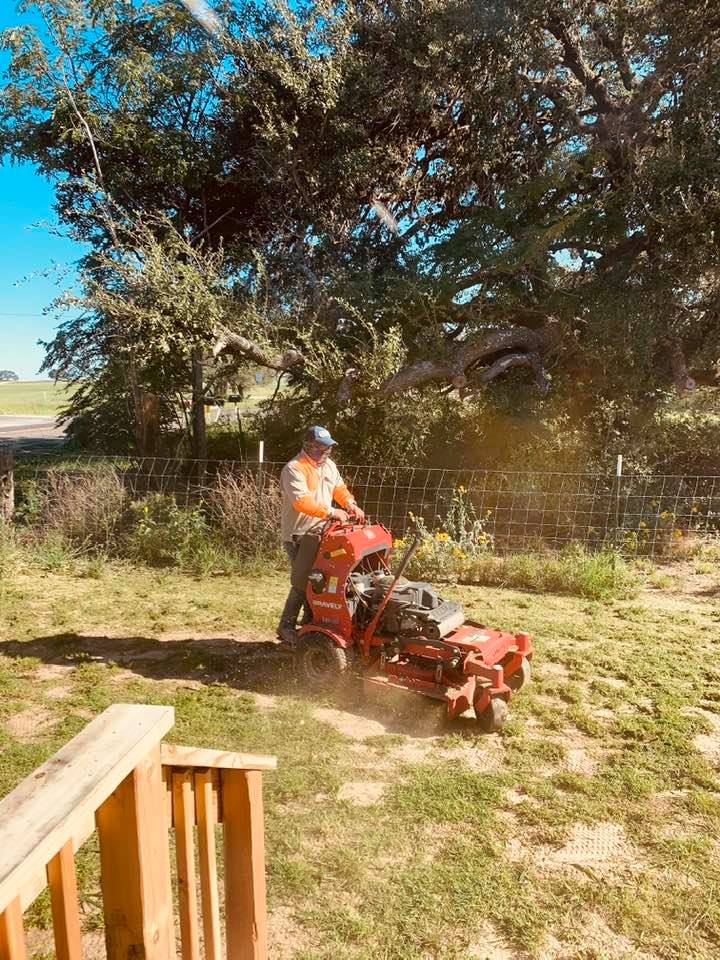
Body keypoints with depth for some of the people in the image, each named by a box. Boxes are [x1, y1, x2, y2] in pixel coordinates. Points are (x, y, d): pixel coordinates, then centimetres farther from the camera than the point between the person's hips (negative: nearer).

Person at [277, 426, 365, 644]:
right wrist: (332, 512, -34)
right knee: (303, 581, -9)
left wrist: (351, 504, -5)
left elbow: (339, 487, 16)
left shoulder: (328, 465, 10)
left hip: (321, 532, 8)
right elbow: (302, 502, -30)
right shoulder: (294, 469, -18)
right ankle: (286, 626, 5)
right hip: (299, 535, -8)